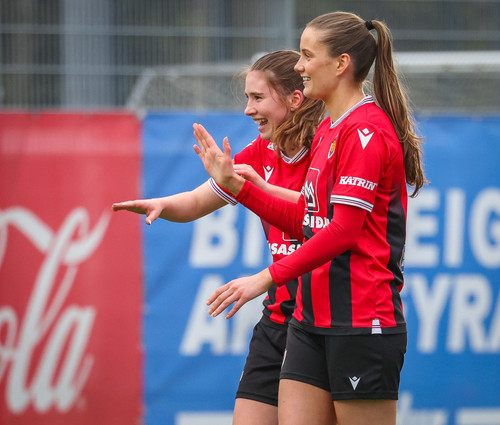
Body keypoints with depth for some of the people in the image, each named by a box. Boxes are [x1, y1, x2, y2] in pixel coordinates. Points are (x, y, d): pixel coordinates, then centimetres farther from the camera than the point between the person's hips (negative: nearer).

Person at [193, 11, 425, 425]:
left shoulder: (366, 130, -13)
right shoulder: (327, 130, 17)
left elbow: (344, 231, -20)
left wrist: (268, 277, -22)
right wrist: (234, 184, 14)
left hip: (362, 323, -9)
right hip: (312, 318, 9)